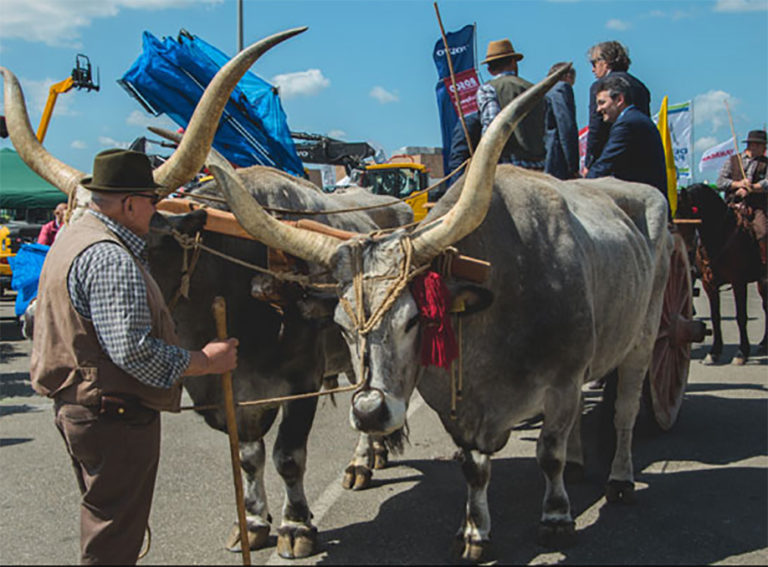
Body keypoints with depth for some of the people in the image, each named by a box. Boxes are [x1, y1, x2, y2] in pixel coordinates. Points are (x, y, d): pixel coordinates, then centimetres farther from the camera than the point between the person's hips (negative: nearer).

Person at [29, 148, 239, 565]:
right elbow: (133, 350, -29)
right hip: (116, 418, -11)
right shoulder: (110, 258, -23)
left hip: (75, 406, 11)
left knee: (103, 521, 24)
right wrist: (205, 361, -18)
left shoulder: (73, 237, 12)